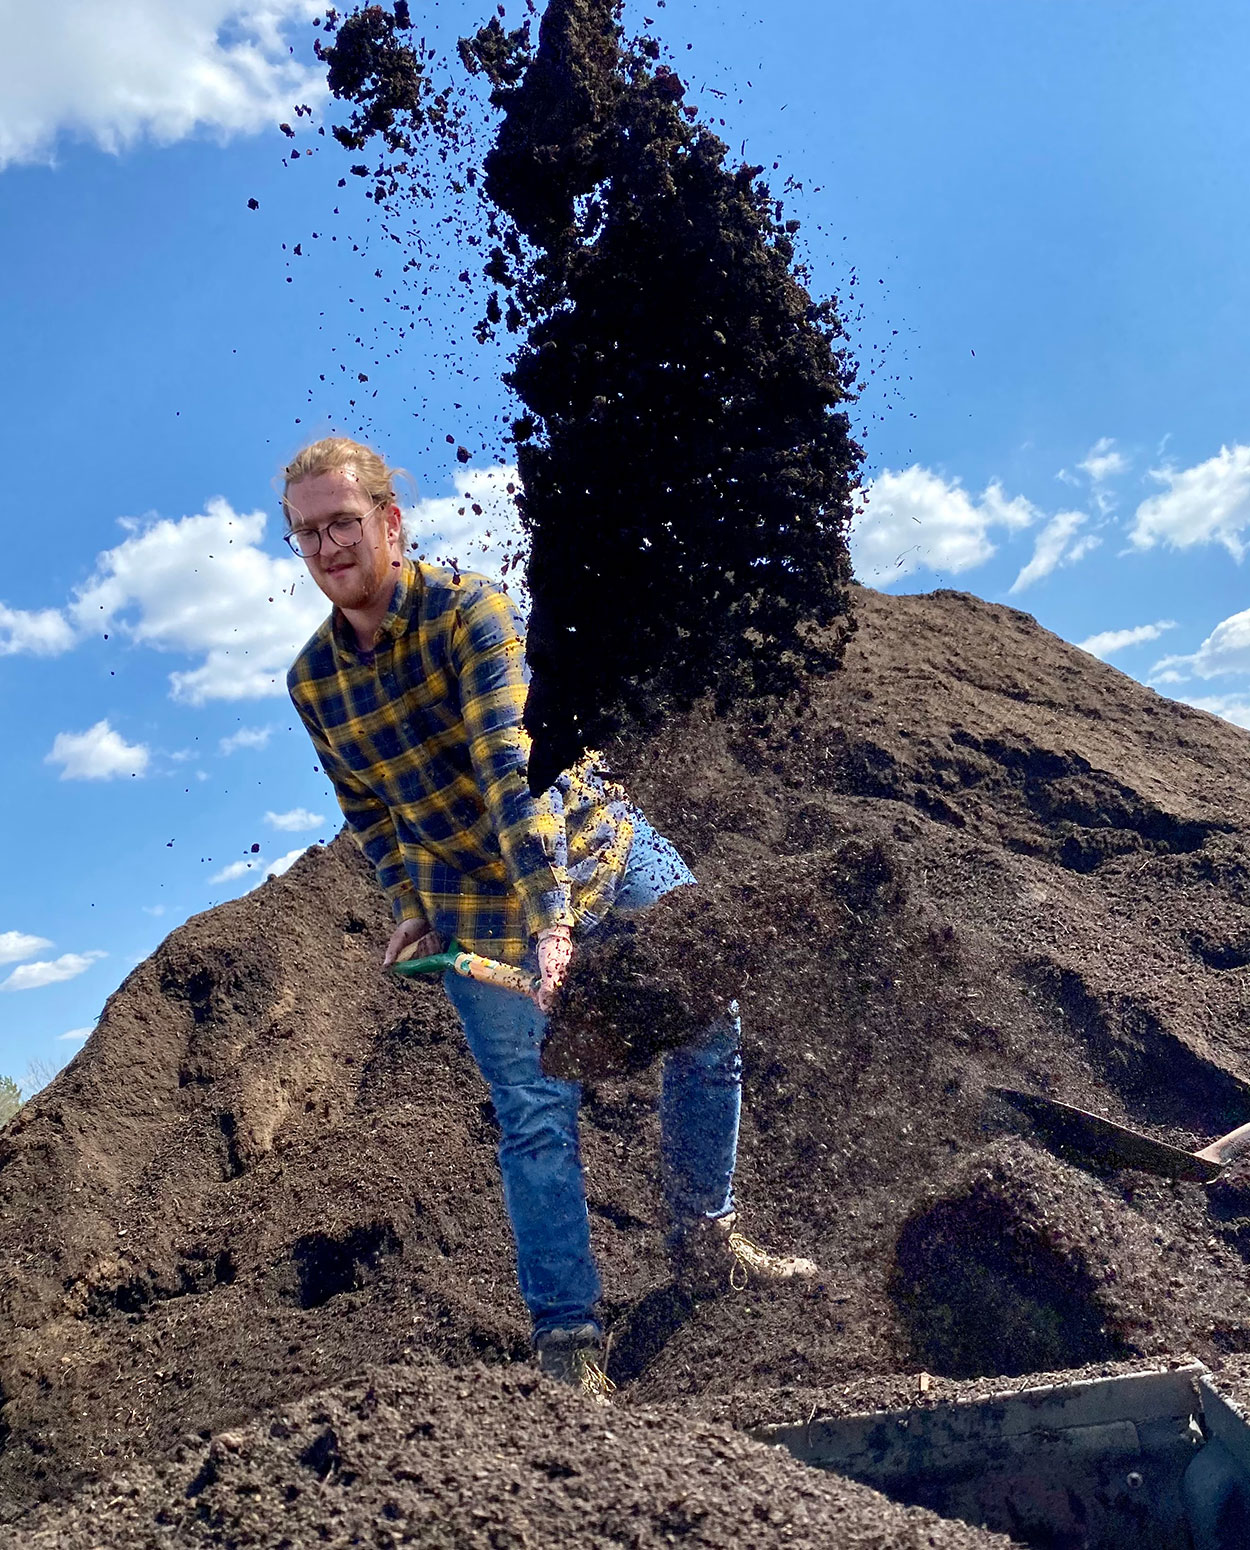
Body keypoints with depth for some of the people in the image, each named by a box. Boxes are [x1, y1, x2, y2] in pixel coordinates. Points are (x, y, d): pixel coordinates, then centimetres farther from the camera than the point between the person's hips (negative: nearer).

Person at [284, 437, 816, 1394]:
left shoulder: (468, 609, -19)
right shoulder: (312, 682, -4)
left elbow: (513, 764, -31)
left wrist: (554, 913, -39)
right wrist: (410, 906, 2)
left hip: (604, 854, -1)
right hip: (480, 916, 2)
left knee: (709, 1030, 8)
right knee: (536, 1118, 3)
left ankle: (705, 1244, 30)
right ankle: (567, 1340, 18)